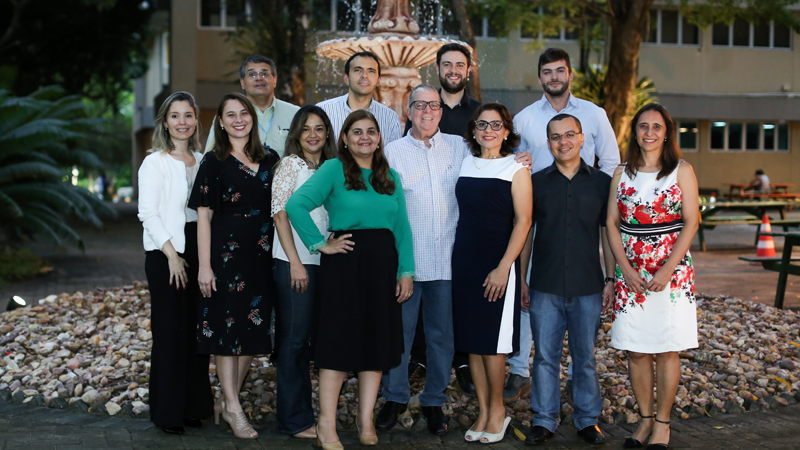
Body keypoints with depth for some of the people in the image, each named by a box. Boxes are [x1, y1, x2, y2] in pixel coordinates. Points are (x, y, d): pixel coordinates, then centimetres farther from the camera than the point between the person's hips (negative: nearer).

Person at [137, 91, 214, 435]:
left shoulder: (201, 161, 12)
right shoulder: (155, 162, -5)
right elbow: (148, 213, -9)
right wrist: (172, 255, -13)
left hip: (198, 250, 5)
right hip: (165, 254, -5)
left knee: (197, 329, 8)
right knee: (170, 332, -3)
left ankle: (193, 406, 19)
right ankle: (167, 412, 8)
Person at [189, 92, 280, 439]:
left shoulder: (270, 160, 10)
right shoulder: (214, 162, -2)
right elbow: (203, 216, -5)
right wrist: (204, 265, -11)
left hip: (263, 253, 5)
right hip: (227, 252, -4)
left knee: (254, 329, 7)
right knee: (227, 329, -1)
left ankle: (227, 401, 21)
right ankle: (234, 410, 7)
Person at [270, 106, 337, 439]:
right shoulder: (290, 164, -3)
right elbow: (280, 212, -8)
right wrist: (295, 262, -13)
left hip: (324, 262, 6)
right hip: (295, 262, -6)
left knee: (311, 338, 10)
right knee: (294, 339, -2)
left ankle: (308, 412, 18)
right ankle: (295, 420, 4)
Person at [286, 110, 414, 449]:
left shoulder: (391, 177, 13)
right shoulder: (334, 169, -3)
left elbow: (402, 228, 9)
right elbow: (295, 205, -13)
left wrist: (406, 271, 1)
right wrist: (321, 244, -12)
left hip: (383, 264, 5)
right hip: (344, 264, -5)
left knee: (377, 341, 8)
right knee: (339, 342, -2)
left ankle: (365, 420, 19)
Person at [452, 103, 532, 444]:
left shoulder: (516, 168, -3)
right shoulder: (465, 165, 11)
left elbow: (523, 221, -9)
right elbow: (464, 215, 14)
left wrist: (504, 267, -16)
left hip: (497, 263, -5)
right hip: (464, 260, 5)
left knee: (491, 340, -3)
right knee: (471, 339, 6)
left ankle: (497, 410, 13)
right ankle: (483, 411, 16)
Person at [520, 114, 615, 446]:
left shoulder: (601, 182, 5)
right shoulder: (536, 182, 5)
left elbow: (608, 233, 8)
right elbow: (525, 232, 9)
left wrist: (612, 279, 3)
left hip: (588, 288, 0)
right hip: (545, 288, 0)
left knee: (585, 358, 9)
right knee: (545, 356, 4)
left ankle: (588, 420, 21)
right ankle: (544, 420, 15)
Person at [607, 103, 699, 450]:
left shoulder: (681, 171, 1)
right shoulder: (622, 174, 8)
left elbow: (691, 223, -4)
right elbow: (612, 223, 6)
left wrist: (667, 269, -13)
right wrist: (626, 268, -7)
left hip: (671, 268, -2)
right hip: (630, 271, 3)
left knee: (667, 350, 2)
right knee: (635, 350, 4)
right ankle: (645, 419, 17)